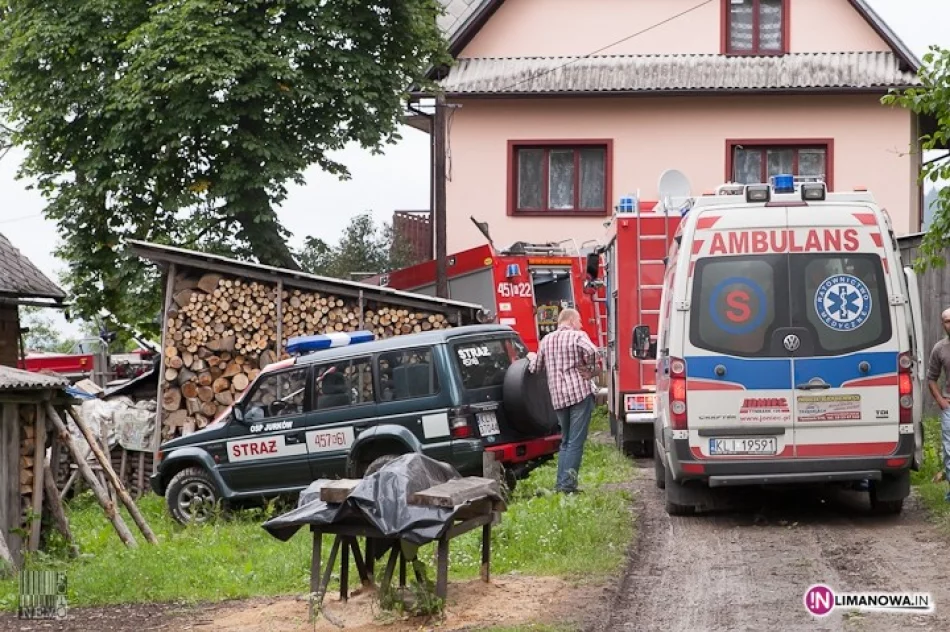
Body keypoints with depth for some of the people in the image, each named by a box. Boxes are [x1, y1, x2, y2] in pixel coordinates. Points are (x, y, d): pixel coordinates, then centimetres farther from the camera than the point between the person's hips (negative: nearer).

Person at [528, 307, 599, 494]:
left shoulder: (546, 340, 14)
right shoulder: (577, 335, -3)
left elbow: (535, 368, 21)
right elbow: (590, 350, -25)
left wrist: (532, 358, 42)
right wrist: (591, 371, -10)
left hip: (558, 397, 6)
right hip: (580, 392, -6)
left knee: (566, 441, 18)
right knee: (576, 442, -4)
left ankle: (561, 483, 14)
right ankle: (568, 485, -9)